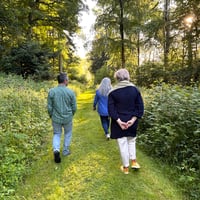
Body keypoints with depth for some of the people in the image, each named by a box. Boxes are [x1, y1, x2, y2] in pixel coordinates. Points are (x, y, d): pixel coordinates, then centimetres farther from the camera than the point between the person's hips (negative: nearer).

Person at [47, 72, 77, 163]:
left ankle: (56, 150, -1)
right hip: (68, 118, -1)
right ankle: (65, 150, 31)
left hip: (56, 118, 1)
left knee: (56, 134, 18)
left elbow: (49, 107, -4)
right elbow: (74, 107, -4)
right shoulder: (70, 92, -11)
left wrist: (51, 116, 14)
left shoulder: (51, 91, -9)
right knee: (68, 133, 21)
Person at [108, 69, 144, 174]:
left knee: (123, 144, 9)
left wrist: (119, 121, -13)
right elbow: (140, 107, -5)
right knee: (131, 141, 24)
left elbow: (111, 109, -12)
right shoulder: (135, 89, -2)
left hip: (119, 122, -2)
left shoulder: (113, 92, -8)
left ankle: (125, 168, 21)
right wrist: (133, 120, -8)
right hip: (132, 122, 2)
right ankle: (134, 162, 22)